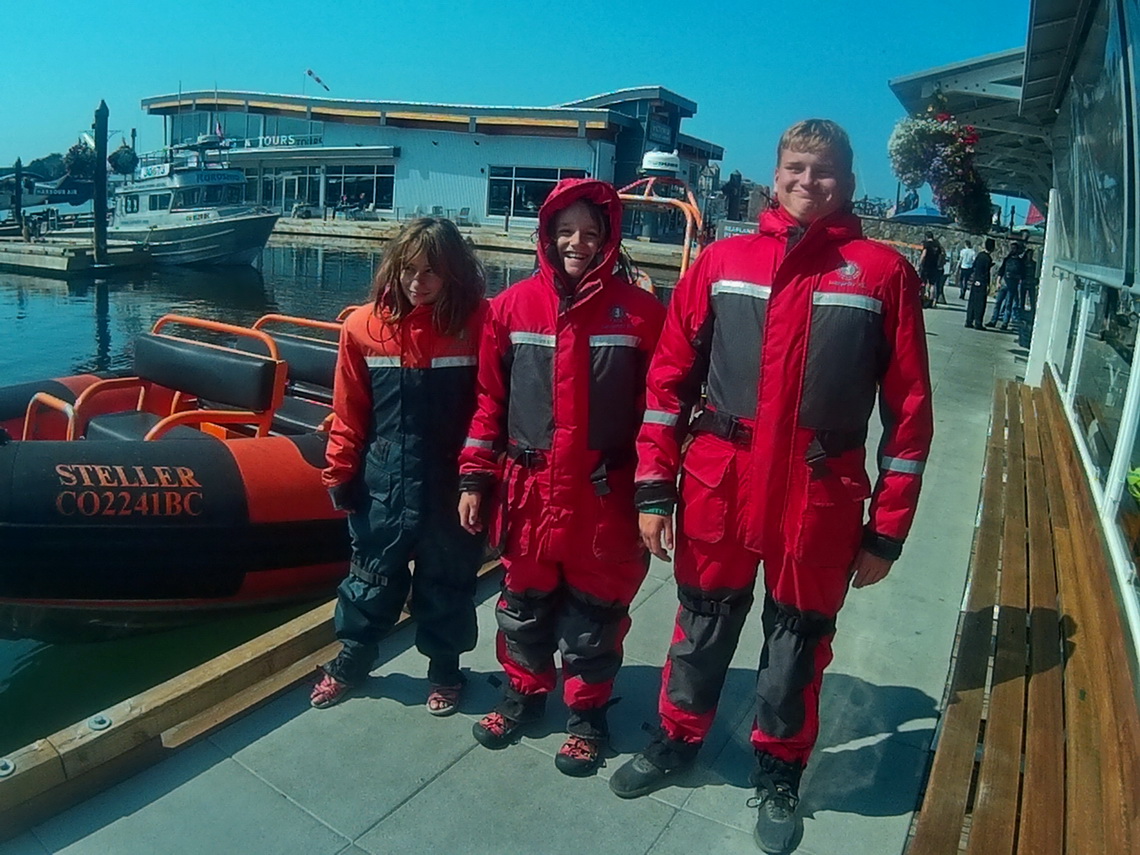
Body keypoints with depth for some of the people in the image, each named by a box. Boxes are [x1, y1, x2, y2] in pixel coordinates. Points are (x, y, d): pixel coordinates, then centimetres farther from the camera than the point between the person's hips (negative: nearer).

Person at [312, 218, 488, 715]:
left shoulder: (477, 324, -11)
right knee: (373, 573, 18)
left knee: (447, 580, 15)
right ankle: (350, 661, 40)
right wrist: (340, 474, 4)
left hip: (450, 482, -1)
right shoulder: (365, 326, -4)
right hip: (383, 482, 2)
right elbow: (349, 410, 2)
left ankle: (444, 670, 36)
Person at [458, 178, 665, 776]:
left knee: (593, 613, 12)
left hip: (604, 497, -2)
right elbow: (489, 397, 5)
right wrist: (475, 479, 4)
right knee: (523, 604, 18)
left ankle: (587, 715, 34)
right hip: (527, 492, 2)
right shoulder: (513, 306, 1)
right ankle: (524, 694, 42)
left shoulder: (640, 312, -4)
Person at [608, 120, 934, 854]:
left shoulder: (883, 272, -2)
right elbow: (670, 378, 2)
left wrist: (886, 530, -2)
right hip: (716, 489, 1)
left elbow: (909, 410, -1)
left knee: (797, 639, 15)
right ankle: (679, 738, 42)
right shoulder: (722, 261, 2)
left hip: (819, 502, -1)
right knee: (704, 623, 17)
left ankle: (779, 772, 39)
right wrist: (655, 488, -1)